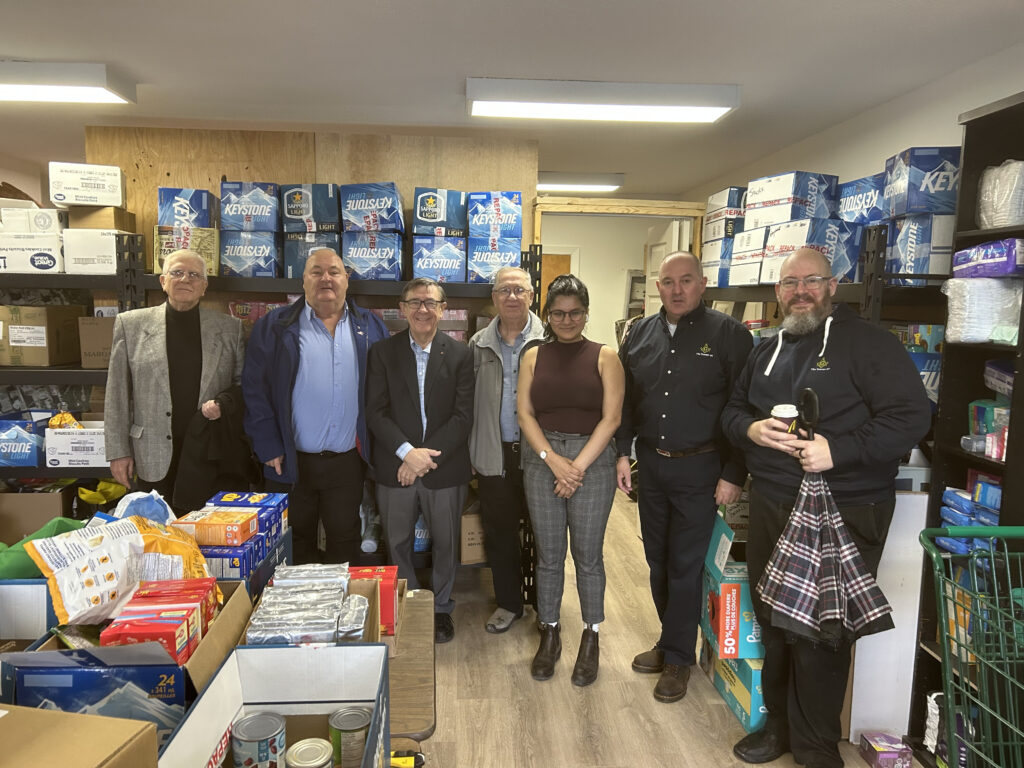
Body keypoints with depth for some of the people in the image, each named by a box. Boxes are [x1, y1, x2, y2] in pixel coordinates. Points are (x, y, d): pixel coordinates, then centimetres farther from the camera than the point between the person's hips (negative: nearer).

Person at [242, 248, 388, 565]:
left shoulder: (370, 328, 6)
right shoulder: (273, 327, 1)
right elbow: (255, 390, -2)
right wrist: (269, 449, -7)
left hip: (348, 462, 1)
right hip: (290, 462, -1)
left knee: (345, 544, 12)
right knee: (295, 546, 13)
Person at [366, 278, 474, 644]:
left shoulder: (460, 354, 0)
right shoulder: (382, 352, 1)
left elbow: (463, 414, -6)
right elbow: (375, 411, -5)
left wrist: (427, 455, -14)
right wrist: (407, 452, -17)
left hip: (445, 468, 0)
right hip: (395, 467, 1)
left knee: (445, 544, 13)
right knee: (398, 544, 13)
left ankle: (441, 608, 34)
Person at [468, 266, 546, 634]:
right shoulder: (479, 344, 7)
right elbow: (469, 399, 8)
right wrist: (473, 452, 3)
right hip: (494, 453, 3)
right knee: (499, 532, 12)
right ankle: (508, 602, 30)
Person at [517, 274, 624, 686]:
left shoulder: (604, 357, 1)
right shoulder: (533, 357, 7)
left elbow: (611, 417, -5)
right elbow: (525, 414, 2)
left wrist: (578, 465, -12)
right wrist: (554, 460, -11)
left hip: (592, 460, -2)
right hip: (542, 459, 2)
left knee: (588, 555, 5)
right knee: (548, 554, 10)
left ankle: (591, 638, 24)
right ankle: (549, 634, 27)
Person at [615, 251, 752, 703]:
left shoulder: (728, 335, -7)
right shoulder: (640, 334, 7)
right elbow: (624, 398, 12)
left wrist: (734, 474, -12)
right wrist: (622, 453, 5)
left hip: (699, 468, -5)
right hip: (650, 463, 5)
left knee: (685, 565, 3)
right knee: (657, 560, 15)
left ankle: (677, 657, 21)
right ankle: (673, 638, 34)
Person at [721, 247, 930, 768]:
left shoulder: (867, 343, -7)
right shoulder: (767, 351, 14)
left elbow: (910, 416, -14)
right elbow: (732, 411, 19)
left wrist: (837, 450, -23)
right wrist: (751, 429, -4)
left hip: (841, 514, -6)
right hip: (769, 507, 6)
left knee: (819, 633, 2)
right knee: (772, 621, 16)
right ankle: (780, 725, 35)